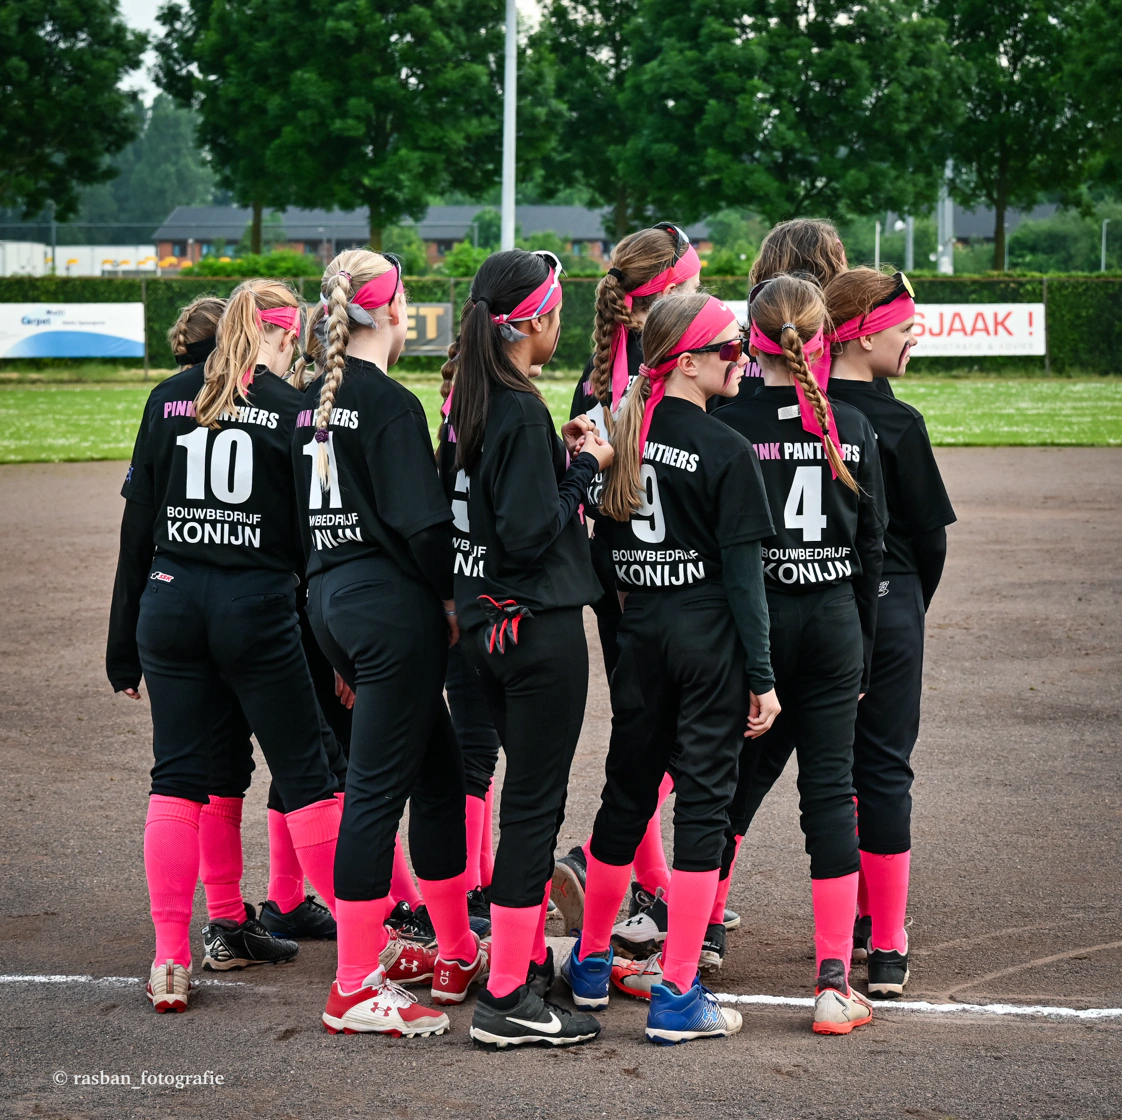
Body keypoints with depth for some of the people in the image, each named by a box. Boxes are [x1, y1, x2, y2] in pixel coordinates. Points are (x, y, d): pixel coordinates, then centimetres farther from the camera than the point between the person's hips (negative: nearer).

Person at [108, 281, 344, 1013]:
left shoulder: (169, 401, 4)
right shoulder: (293, 410, -5)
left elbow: (138, 522, 5)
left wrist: (124, 639, 10)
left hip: (171, 601, 3)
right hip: (258, 608, -3)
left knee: (178, 776, 8)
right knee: (306, 774, 6)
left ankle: (169, 961, 4)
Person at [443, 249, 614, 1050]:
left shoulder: (472, 403, 9)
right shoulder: (522, 411, -19)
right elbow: (529, 533, -22)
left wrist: (559, 456, 11)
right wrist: (584, 467, -11)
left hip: (488, 620, 9)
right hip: (539, 623, -9)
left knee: (532, 795, 19)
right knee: (534, 802, -3)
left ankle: (527, 958, 29)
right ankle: (508, 999, 0)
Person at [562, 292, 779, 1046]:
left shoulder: (623, 436, 4)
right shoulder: (727, 452, -13)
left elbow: (603, 539, 7)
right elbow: (744, 571, -13)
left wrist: (628, 619, 14)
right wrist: (761, 677, -9)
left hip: (641, 629, 6)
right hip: (709, 635, -6)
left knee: (626, 792, 17)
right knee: (704, 801, 0)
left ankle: (591, 964, 30)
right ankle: (678, 997, 0)